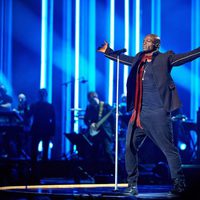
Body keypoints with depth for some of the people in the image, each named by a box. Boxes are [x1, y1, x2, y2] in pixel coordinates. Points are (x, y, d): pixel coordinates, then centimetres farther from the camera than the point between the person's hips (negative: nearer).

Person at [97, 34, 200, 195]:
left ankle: (179, 183, 7)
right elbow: (124, 59, 34)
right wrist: (108, 52, 41)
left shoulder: (165, 59, 1)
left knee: (169, 149, -3)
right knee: (130, 147, 0)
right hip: (139, 113, 5)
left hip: (158, 112, -5)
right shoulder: (138, 59, 17)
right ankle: (132, 184, 11)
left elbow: (186, 57, -4)